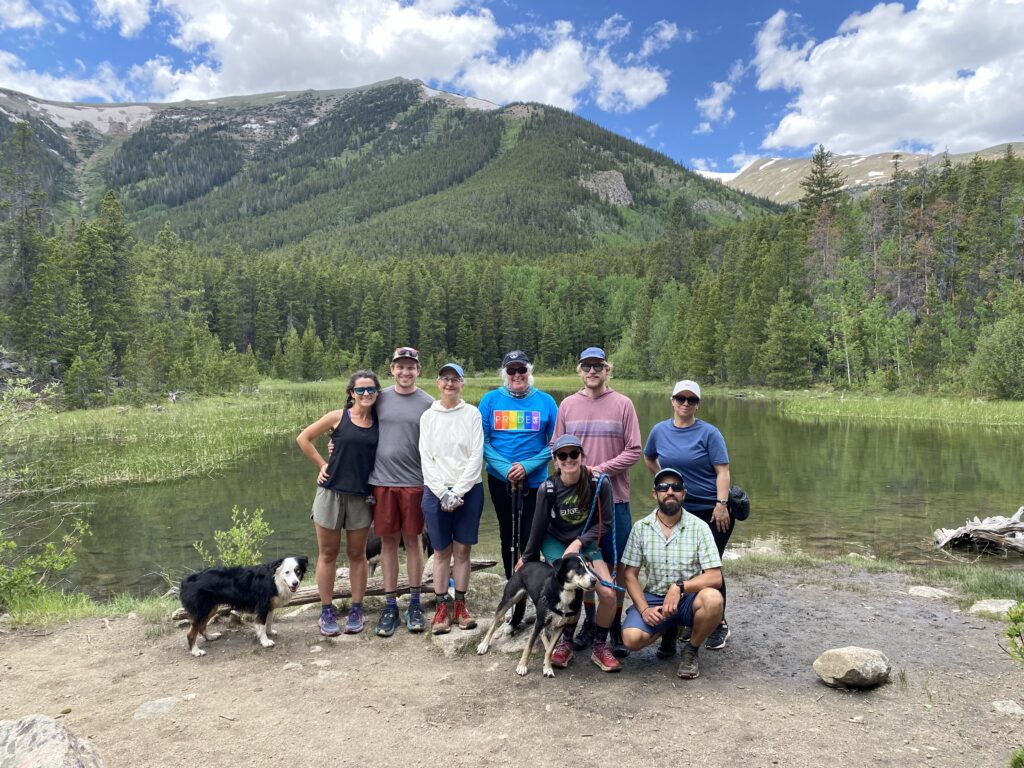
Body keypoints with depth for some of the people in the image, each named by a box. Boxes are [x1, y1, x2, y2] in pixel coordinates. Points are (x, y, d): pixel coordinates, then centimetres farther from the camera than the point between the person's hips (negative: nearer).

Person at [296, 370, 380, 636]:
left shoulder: (379, 422, 2)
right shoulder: (337, 417, -4)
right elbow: (303, 438, 3)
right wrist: (322, 464, 0)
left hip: (361, 495, 2)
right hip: (331, 492, -2)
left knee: (357, 554, 10)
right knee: (328, 554, 7)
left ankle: (356, 610, 20)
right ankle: (326, 612, 18)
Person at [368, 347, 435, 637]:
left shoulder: (428, 403, 1)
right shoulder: (380, 398, 4)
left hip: (414, 482, -1)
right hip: (382, 481, 1)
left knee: (412, 539, 8)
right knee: (388, 541, 8)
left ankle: (414, 603, 19)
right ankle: (390, 605, 18)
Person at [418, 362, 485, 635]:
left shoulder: (472, 413, 2)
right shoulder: (428, 416, 5)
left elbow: (476, 456, -4)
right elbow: (426, 459, 0)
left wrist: (457, 492, -11)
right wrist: (443, 493, -10)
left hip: (468, 490, 0)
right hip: (436, 491, 1)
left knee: (462, 550, 6)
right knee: (441, 551, 5)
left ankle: (460, 605, 17)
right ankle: (442, 608, 15)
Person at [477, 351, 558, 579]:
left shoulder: (545, 401, -1)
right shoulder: (491, 399, 0)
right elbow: (482, 441, -2)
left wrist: (527, 466, -15)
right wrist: (506, 468, -16)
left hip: (535, 480, -1)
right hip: (500, 480, 2)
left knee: (529, 537, -2)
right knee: (508, 535, 14)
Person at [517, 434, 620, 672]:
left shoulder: (599, 482, -19)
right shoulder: (547, 489, -17)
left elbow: (604, 524, -9)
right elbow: (538, 527, -2)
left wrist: (579, 543, -20)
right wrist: (526, 558, 8)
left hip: (586, 542, 1)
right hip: (555, 543, -1)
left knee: (608, 593, -17)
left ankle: (600, 646, 8)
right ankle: (566, 642, 4)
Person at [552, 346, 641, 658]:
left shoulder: (623, 404, -2)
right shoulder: (567, 405, 6)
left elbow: (633, 451, -4)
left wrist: (600, 469, -13)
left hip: (614, 497, -2)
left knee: (615, 565, 4)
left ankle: (615, 625, 16)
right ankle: (589, 621, 24)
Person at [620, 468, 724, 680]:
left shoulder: (699, 527, -8)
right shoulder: (640, 528, -2)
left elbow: (715, 577, -13)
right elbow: (630, 575, 0)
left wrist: (680, 586, -27)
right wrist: (644, 609, -14)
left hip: (688, 599, -1)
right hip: (653, 598, 1)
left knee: (713, 599, -34)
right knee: (632, 638, -25)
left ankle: (691, 650, -3)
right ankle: (670, 629, 12)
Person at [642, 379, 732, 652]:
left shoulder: (709, 433, -8)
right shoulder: (660, 431, 3)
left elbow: (722, 471, -12)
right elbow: (648, 458, 21)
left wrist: (721, 505, -20)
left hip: (712, 511, -4)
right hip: (679, 511, 4)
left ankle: (719, 625, 16)